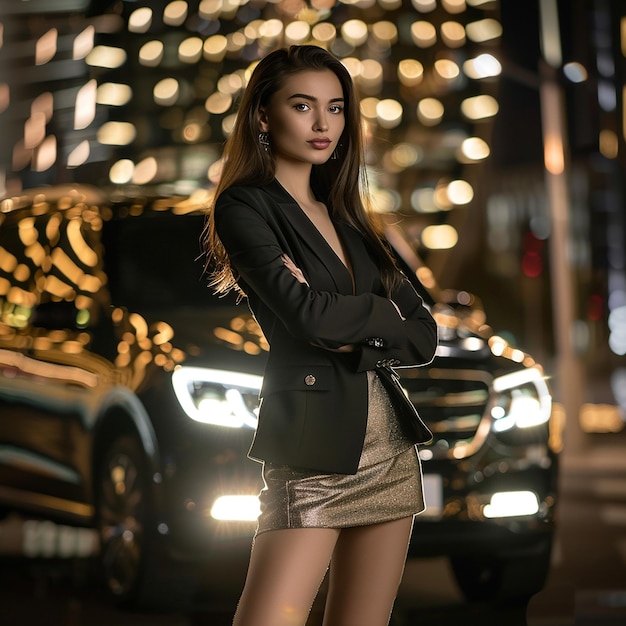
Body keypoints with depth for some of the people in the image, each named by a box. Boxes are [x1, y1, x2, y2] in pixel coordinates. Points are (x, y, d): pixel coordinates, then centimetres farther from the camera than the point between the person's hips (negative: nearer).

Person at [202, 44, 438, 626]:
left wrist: (352, 335, -9)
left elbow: (425, 334, 10)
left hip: (391, 443, 7)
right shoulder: (245, 207, -3)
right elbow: (308, 315, -19)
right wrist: (385, 312, 0)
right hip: (315, 447, -6)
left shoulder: (345, 216, 16)